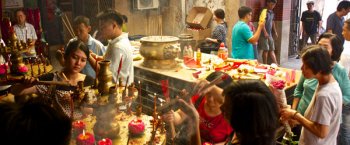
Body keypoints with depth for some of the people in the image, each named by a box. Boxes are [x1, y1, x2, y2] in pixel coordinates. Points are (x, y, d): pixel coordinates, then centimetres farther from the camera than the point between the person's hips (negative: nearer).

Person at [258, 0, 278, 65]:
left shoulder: (272, 12, 13)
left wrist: (275, 32, 16)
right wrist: (265, 32, -23)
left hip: (270, 34, 8)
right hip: (264, 34, -8)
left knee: (272, 50, 8)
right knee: (266, 50, -3)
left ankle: (275, 64, 10)